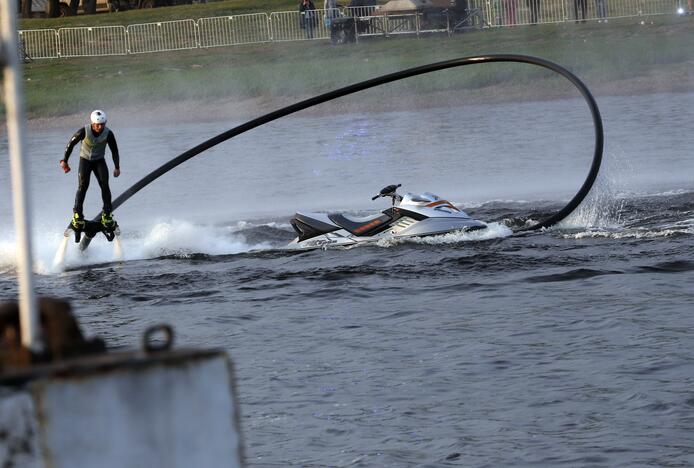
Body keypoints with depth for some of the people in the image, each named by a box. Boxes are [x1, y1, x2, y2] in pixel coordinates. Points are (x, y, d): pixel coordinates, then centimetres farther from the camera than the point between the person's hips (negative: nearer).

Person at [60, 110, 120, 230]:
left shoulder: (108, 133, -18)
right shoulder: (84, 131, -23)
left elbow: (114, 150, -5)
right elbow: (71, 144, -11)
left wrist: (117, 167, -11)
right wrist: (64, 161, -10)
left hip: (99, 161, 1)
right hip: (85, 160, -1)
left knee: (104, 185, -15)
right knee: (83, 186, -16)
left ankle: (107, 214, -9)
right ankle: (77, 214, -9)